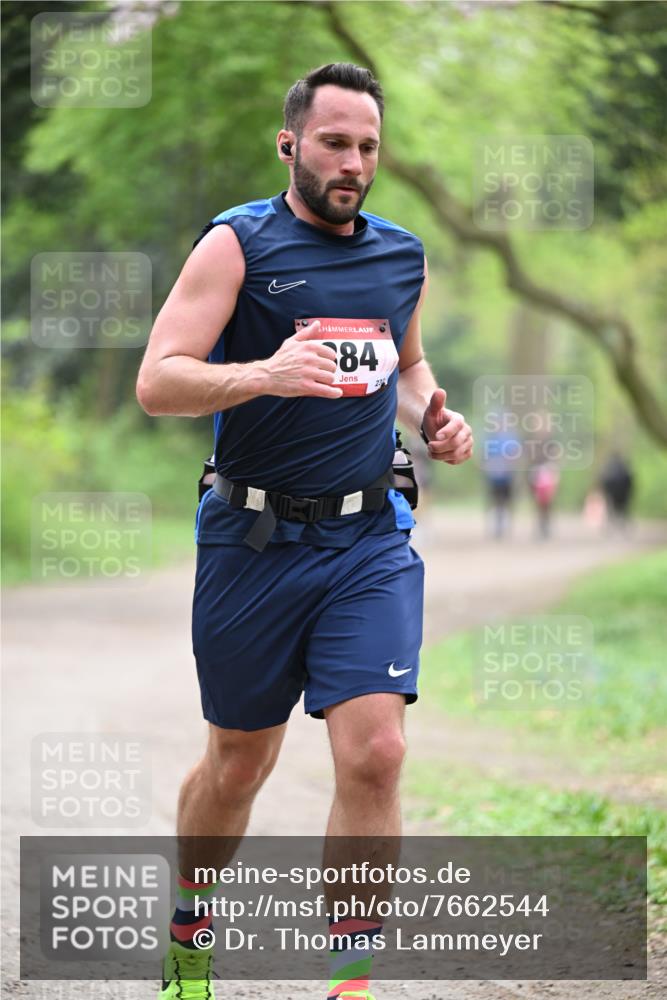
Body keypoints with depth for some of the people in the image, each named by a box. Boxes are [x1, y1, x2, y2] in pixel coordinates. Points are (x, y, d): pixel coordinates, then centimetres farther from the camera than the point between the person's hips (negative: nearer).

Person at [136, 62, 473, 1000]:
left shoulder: (404, 255, 9)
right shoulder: (237, 244, -6)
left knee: (374, 753, -13)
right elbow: (157, 382, -15)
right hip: (254, 537, -3)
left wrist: (434, 415, 6)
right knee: (239, 762, 10)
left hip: (370, 539, 3)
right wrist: (263, 375, -32)